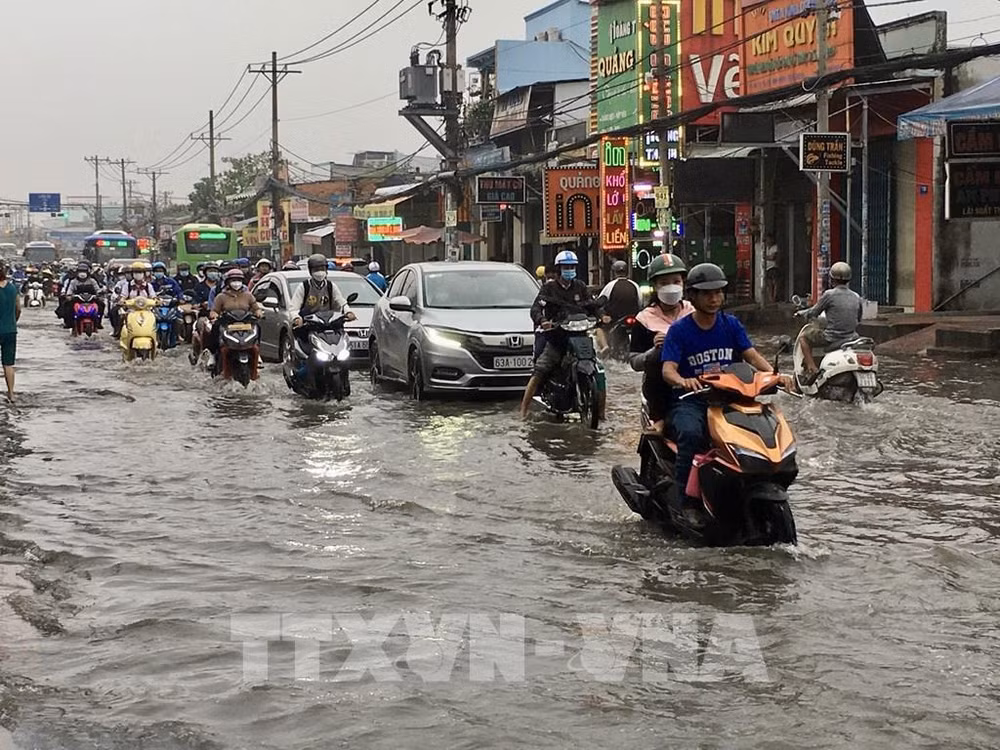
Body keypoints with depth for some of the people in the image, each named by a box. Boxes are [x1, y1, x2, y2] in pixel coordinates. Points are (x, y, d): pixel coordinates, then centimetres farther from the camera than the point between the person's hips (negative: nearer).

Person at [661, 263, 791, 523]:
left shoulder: (731, 325, 10)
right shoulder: (679, 330, -1)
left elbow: (752, 355, -1)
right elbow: (668, 369, -13)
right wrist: (684, 381, -37)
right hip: (692, 401, -3)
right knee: (691, 434, -36)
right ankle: (686, 502, -28)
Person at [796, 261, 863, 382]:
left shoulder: (829, 295, -11)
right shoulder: (856, 297, 5)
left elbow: (813, 313, -1)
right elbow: (858, 321, 15)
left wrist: (801, 313, 20)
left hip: (832, 339, -5)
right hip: (851, 338, 5)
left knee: (803, 338, 17)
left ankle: (812, 368, 1)